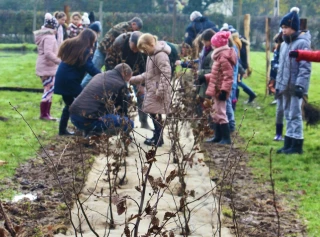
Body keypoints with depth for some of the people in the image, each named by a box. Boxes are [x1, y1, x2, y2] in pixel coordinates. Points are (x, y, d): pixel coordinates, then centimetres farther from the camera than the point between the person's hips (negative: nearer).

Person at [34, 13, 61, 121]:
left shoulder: (43, 35, 15)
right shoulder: (49, 37, -17)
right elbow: (48, 53, -28)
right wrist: (59, 61, -26)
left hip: (44, 66, 10)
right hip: (48, 67, -10)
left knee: (48, 91, 13)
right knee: (49, 90, -9)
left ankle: (46, 114, 15)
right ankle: (44, 114, -7)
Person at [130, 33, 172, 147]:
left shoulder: (161, 55, -14)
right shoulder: (152, 55, 18)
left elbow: (166, 74, -21)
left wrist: (160, 91, -24)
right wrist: (132, 80, 20)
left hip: (157, 92, -9)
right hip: (151, 91, 9)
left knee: (155, 114, -7)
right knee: (153, 114, 11)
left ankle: (158, 140, -1)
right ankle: (157, 137, 19)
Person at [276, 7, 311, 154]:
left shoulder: (302, 43, -12)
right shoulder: (285, 44, 14)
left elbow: (305, 67, -17)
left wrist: (300, 85, -23)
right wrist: (278, 85, 18)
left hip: (295, 87, -9)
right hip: (285, 87, 9)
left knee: (295, 116, -5)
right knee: (288, 116, 13)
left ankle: (297, 145, 0)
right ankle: (288, 143, 19)